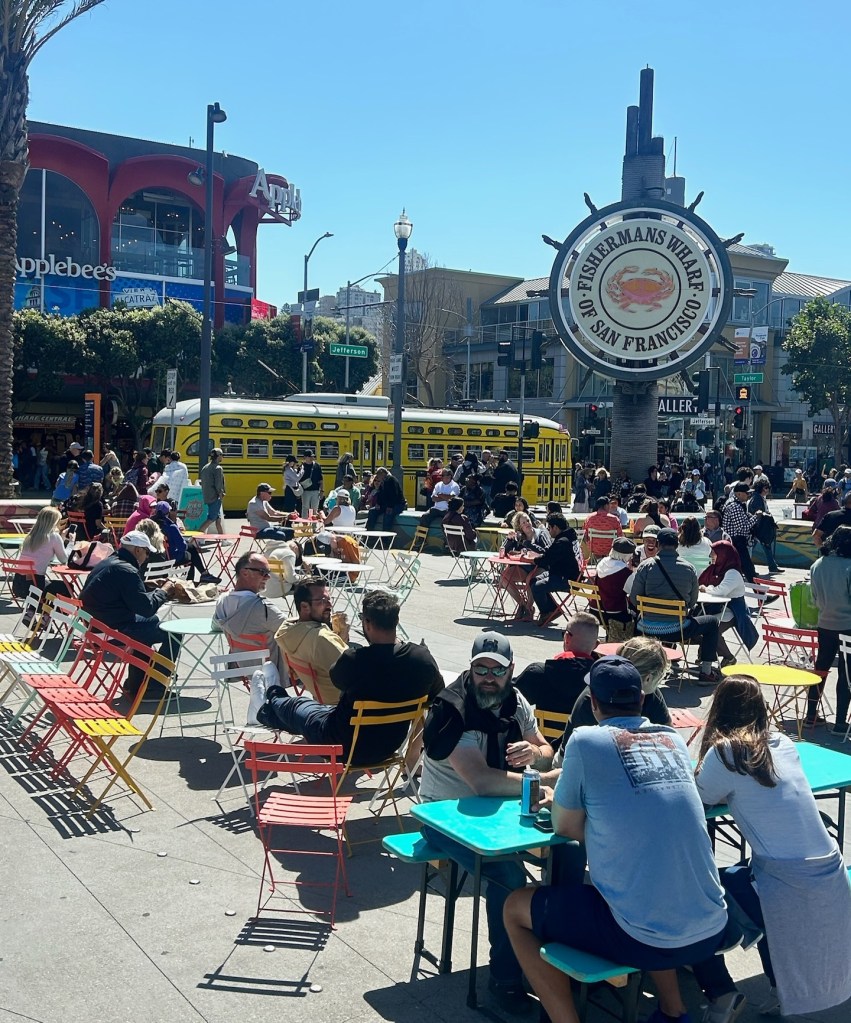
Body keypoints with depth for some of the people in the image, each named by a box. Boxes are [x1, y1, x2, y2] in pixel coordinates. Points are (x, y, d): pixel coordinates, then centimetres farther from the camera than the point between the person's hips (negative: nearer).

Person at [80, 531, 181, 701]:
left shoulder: (108, 563, 12)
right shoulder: (126, 570, -20)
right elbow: (147, 607, -18)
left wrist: (157, 589, 13)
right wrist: (164, 591, -2)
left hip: (96, 624, 11)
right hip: (112, 630, -11)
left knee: (149, 623, 30)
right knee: (173, 632, -5)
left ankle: (135, 686, 33)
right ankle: (152, 688, 6)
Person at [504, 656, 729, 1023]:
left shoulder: (586, 740, -9)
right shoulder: (674, 740, 7)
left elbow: (565, 826, 0)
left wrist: (561, 800, 21)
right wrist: (563, 797, 26)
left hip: (646, 941, -6)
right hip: (711, 933, 6)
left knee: (515, 909, 14)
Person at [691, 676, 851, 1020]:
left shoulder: (725, 752, -9)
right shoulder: (784, 743, 9)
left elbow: (700, 799, 6)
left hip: (790, 891, -7)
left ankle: (721, 994, 14)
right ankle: (784, 989, 30)